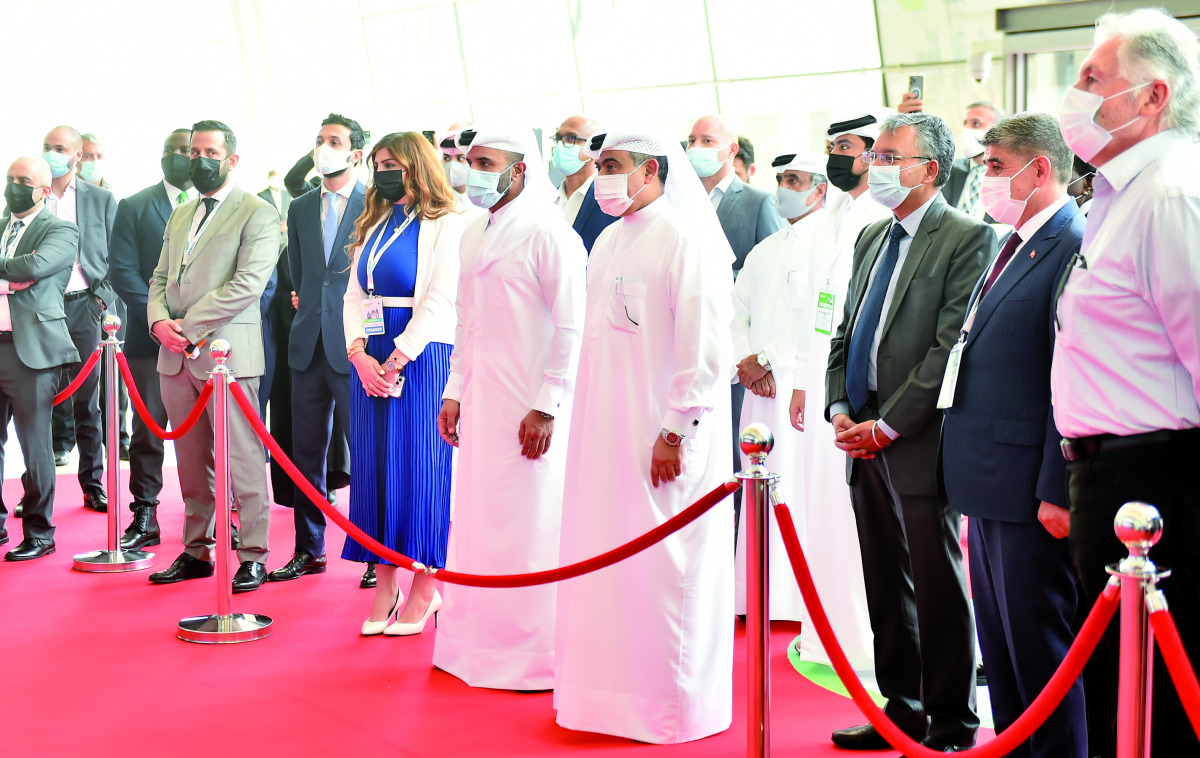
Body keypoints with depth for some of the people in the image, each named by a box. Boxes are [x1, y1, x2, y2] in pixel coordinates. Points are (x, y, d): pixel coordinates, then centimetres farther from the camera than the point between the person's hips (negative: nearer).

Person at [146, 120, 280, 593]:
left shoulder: (258, 214, -3)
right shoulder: (179, 216, 21)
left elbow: (248, 284, -13)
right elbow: (160, 279, 20)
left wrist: (189, 326, -14)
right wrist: (159, 322, -2)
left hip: (227, 353, -7)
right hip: (176, 358, 7)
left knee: (243, 461, -4)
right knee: (193, 462, 12)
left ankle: (253, 556, 3)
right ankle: (197, 550, 20)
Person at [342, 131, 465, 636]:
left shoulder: (445, 225, -4)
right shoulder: (374, 225, 17)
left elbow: (439, 302, -12)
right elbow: (355, 296, 11)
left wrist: (397, 361, -16)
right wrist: (360, 355, -5)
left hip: (420, 361, -6)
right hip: (370, 363, 6)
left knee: (420, 468, -3)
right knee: (374, 469, 5)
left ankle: (425, 589, 6)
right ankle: (384, 588, 12)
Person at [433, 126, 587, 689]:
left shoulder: (548, 235, -10)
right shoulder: (475, 235, 14)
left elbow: (571, 330, -13)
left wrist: (547, 407, -16)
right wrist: (454, 391, 16)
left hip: (530, 407, -7)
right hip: (480, 402, 7)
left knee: (528, 523, -2)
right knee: (476, 520, 10)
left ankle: (538, 654, 7)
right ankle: (476, 642, 20)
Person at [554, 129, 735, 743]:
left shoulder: (686, 239, -11)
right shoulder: (609, 241, 14)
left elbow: (705, 347, -16)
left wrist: (677, 432, -18)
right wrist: (587, 415, 14)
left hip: (661, 432, -8)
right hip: (605, 428, 8)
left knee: (661, 565, 0)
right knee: (603, 556, 10)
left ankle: (671, 703, 12)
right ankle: (609, 687, 22)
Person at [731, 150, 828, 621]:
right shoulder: (764, 251, 20)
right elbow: (737, 312, 18)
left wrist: (766, 358, -11)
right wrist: (745, 362, 0)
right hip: (760, 387, 7)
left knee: (802, 489, -8)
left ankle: (801, 601, -2)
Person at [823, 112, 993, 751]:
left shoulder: (969, 238, -8)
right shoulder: (871, 238, 17)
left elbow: (951, 346, -15)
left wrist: (887, 424, -15)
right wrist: (840, 410, 4)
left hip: (919, 441, -7)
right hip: (863, 439, 8)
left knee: (937, 589, 0)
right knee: (886, 587, 14)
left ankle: (952, 725, 12)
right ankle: (901, 711, 25)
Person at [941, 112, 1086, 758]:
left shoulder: (1075, 248, -15)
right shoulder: (1011, 248, 16)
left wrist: (1058, 491, -21)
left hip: (1031, 489, -10)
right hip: (990, 487, 10)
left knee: (1039, 644, 1)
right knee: (998, 641, 18)